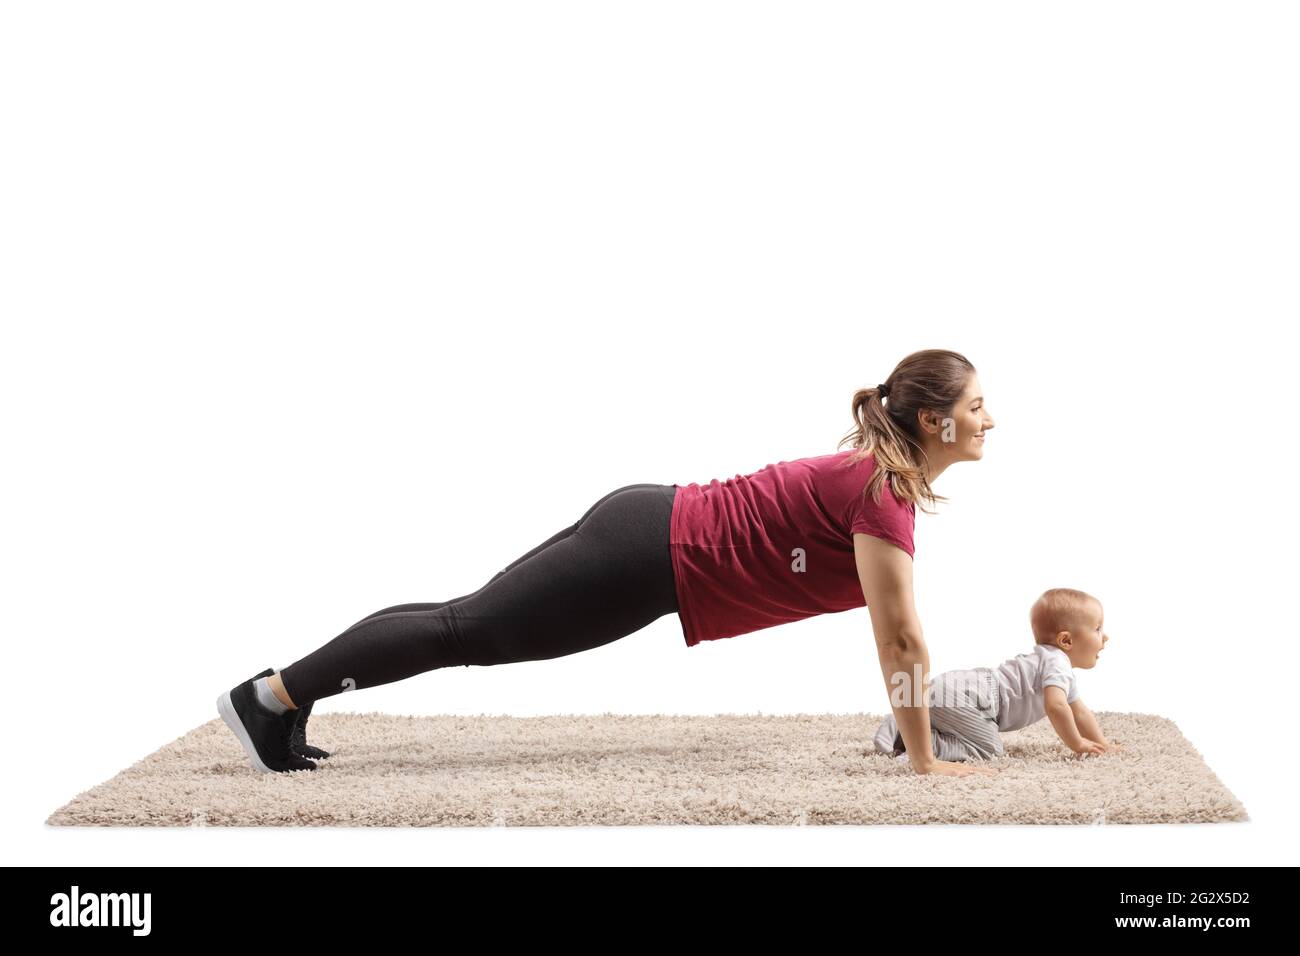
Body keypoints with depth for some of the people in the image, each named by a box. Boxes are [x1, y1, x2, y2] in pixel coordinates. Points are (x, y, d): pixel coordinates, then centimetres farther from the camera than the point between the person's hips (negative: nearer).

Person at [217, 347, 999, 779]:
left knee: (474, 625, 13)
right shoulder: (883, 493, -19)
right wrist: (927, 760, -11)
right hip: (654, 557, -8)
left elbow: (898, 634, 20)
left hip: (654, 535, 8)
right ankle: (273, 695, 7)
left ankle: (289, 692, 23)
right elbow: (900, 639, -18)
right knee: (471, 630, -1)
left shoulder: (882, 473, 10)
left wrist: (919, 726, 21)